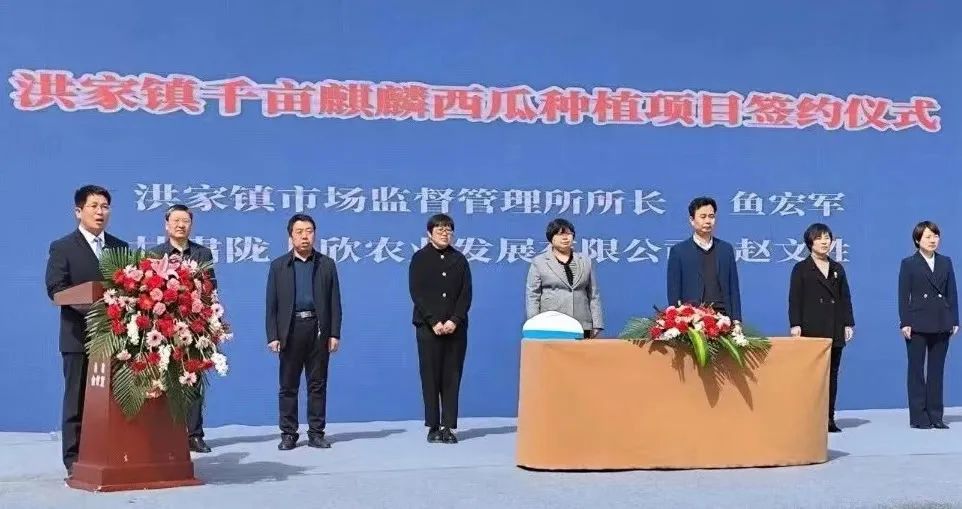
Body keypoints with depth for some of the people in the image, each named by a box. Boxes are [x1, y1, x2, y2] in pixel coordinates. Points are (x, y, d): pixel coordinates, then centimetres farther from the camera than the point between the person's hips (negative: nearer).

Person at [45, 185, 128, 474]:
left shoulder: (121, 248, 15)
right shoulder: (63, 248, 3)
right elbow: (55, 289, -7)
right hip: (79, 334, -4)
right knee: (78, 398, 1)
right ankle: (74, 458, 5)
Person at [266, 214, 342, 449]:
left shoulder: (326, 264, 8)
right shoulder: (278, 265, 7)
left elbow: (334, 302, 6)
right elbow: (272, 304, 4)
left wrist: (335, 333, -2)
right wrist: (272, 336, -4)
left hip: (318, 329, 0)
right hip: (290, 330, 0)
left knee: (318, 384, 4)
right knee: (288, 386, 4)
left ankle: (316, 433, 11)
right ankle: (288, 434, 11)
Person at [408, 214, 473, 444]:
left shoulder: (459, 259, 10)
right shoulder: (420, 259, 4)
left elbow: (466, 293, 4)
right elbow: (416, 293, -3)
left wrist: (454, 321, -10)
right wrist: (434, 322, -13)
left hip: (455, 327, 2)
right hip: (428, 327, -2)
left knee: (452, 378, 1)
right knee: (430, 377, 0)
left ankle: (448, 427, 3)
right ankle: (433, 426, 5)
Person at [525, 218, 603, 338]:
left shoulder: (586, 262, 15)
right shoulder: (539, 262, 7)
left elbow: (594, 295, 14)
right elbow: (532, 296, 3)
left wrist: (596, 325, 5)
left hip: (582, 326, 2)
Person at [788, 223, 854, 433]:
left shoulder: (837, 269, 15)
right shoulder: (801, 269, 3)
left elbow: (845, 298, 14)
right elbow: (795, 299, -3)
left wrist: (849, 323, 6)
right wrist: (795, 324, -12)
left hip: (835, 330, 4)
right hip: (811, 329, -4)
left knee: (832, 374, 5)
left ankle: (829, 418, 8)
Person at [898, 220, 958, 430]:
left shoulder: (945, 262, 10)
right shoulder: (908, 264, -1)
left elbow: (952, 293, 9)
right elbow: (903, 296, -4)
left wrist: (954, 321, 3)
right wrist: (905, 323, -11)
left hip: (941, 325, 3)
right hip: (918, 324, -3)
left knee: (937, 371, 7)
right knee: (916, 370, 2)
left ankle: (935, 416, 12)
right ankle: (918, 417, 6)